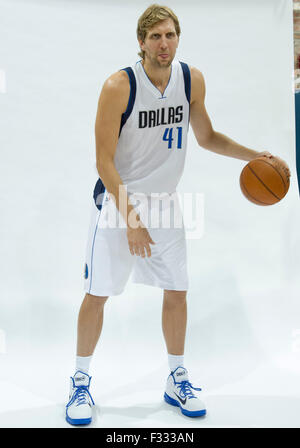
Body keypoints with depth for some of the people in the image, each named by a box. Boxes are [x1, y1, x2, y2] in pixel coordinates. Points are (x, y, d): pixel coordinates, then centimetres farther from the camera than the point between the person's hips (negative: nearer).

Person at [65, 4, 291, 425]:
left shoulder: (192, 79, -2)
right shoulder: (118, 86, -17)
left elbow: (207, 137, 11)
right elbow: (104, 161, -17)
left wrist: (254, 155, -2)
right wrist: (131, 219, -22)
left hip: (164, 202, 5)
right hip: (117, 201, -4)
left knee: (176, 292, 7)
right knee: (97, 293, -1)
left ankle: (177, 380, 25)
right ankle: (81, 382, 20)